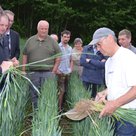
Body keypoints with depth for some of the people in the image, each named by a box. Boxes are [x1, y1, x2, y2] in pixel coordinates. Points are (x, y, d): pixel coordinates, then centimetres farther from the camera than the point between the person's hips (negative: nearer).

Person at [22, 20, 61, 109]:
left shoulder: (52, 42, 3)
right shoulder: (30, 40, 8)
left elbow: (58, 58, 3)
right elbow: (25, 56, 9)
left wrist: (54, 71, -4)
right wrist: (24, 70, 2)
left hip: (48, 72, -2)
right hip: (33, 72, 2)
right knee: (34, 95, 9)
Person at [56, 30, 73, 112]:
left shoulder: (70, 48, 13)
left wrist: (71, 69, 9)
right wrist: (56, 69, -14)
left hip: (68, 73, 6)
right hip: (60, 73, -6)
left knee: (66, 91, 9)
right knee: (61, 91, -6)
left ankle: (63, 106, 19)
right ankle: (59, 108, 3)